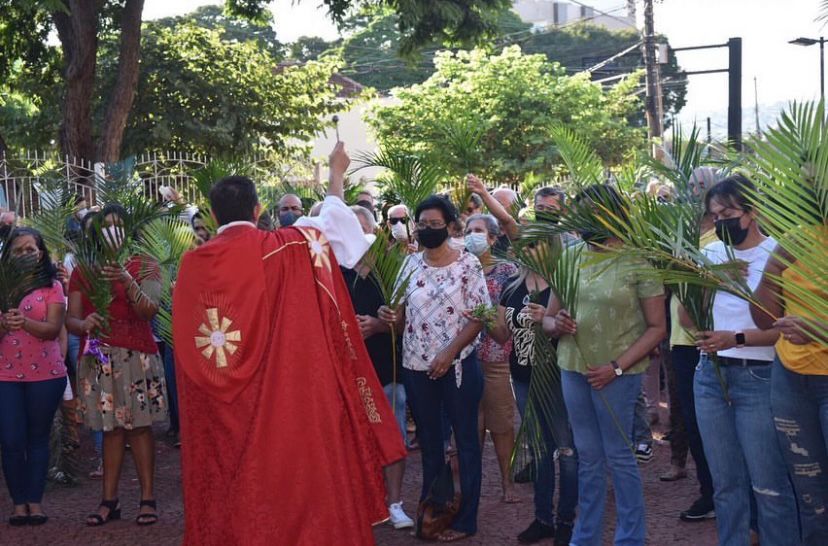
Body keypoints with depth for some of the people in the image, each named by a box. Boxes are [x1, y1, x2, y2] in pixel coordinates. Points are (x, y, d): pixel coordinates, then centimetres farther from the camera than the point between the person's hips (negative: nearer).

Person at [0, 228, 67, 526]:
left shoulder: (52, 286, 1)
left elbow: (53, 329, -10)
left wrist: (25, 323, -28)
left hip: (45, 374, -1)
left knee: (38, 438, 7)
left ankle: (35, 501, 12)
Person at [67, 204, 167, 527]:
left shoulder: (143, 266, 3)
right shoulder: (82, 271, 11)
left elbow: (150, 310, -11)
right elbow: (71, 320, 5)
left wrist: (127, 282, -26)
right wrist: (84, 324, -19)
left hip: (136, 355, -3)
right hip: (98, 356, 3)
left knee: (139, 426, -2)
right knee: (111, 429, 6)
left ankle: (148, 498, 3)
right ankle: (109, 501, 11)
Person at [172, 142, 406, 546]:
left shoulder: (193, 264, -1)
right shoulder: (281, 249, -7)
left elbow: (186, 346, 5)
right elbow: (331, 221, 12)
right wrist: (337, 172, 27)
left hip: (216, 413, 3)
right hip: (281, 402, -3)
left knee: (226, 491, 11)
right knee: (288, 482, 6)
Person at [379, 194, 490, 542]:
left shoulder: (468, 264, -5)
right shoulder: (411, 265, 7)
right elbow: (405, 313, 12)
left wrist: (449, 353, -17)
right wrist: (390, 317, -12)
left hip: (458, 365, -4)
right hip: (416, 366, 4)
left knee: (465, 440, 4)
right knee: (428, 441, 14)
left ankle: (465, 518, 13)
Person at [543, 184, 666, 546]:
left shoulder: (636, 261, -6)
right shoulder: (569, 259, 7)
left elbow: (657, 327, -8)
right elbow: (548, 318, 13)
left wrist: (617, 367, -16)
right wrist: (556, 325, -11)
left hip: (617, 373, -4)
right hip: (572, 369, 5)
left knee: (619, 456, 3)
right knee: (588, 457, 13)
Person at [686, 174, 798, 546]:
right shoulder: (712, 254, 10)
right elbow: (688, 320, 9)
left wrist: (736, 339, -22)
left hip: (758, 378, -5)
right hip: (710, 376, 5)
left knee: (768, 485, -2)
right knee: (725, 483, 12)